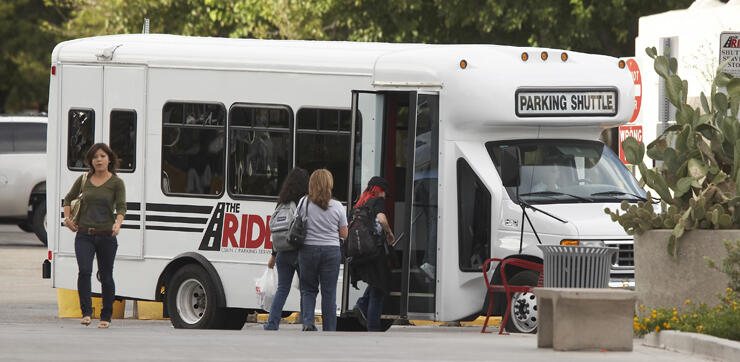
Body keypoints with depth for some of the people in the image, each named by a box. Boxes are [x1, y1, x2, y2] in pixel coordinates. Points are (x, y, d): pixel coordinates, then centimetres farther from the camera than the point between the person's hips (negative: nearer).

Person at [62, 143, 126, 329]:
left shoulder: (116, 183, 2)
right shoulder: (83, 180, 9)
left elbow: (121, 207, -7)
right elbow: (69, 199, 25)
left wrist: (117, 224, -26)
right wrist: (67, 218, 11)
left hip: (106, 236, -1)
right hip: (84, 235, 1)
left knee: (106, 276, 4)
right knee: (84, 271, -18)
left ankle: (106, 316, 15)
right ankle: (86, 312, -13)